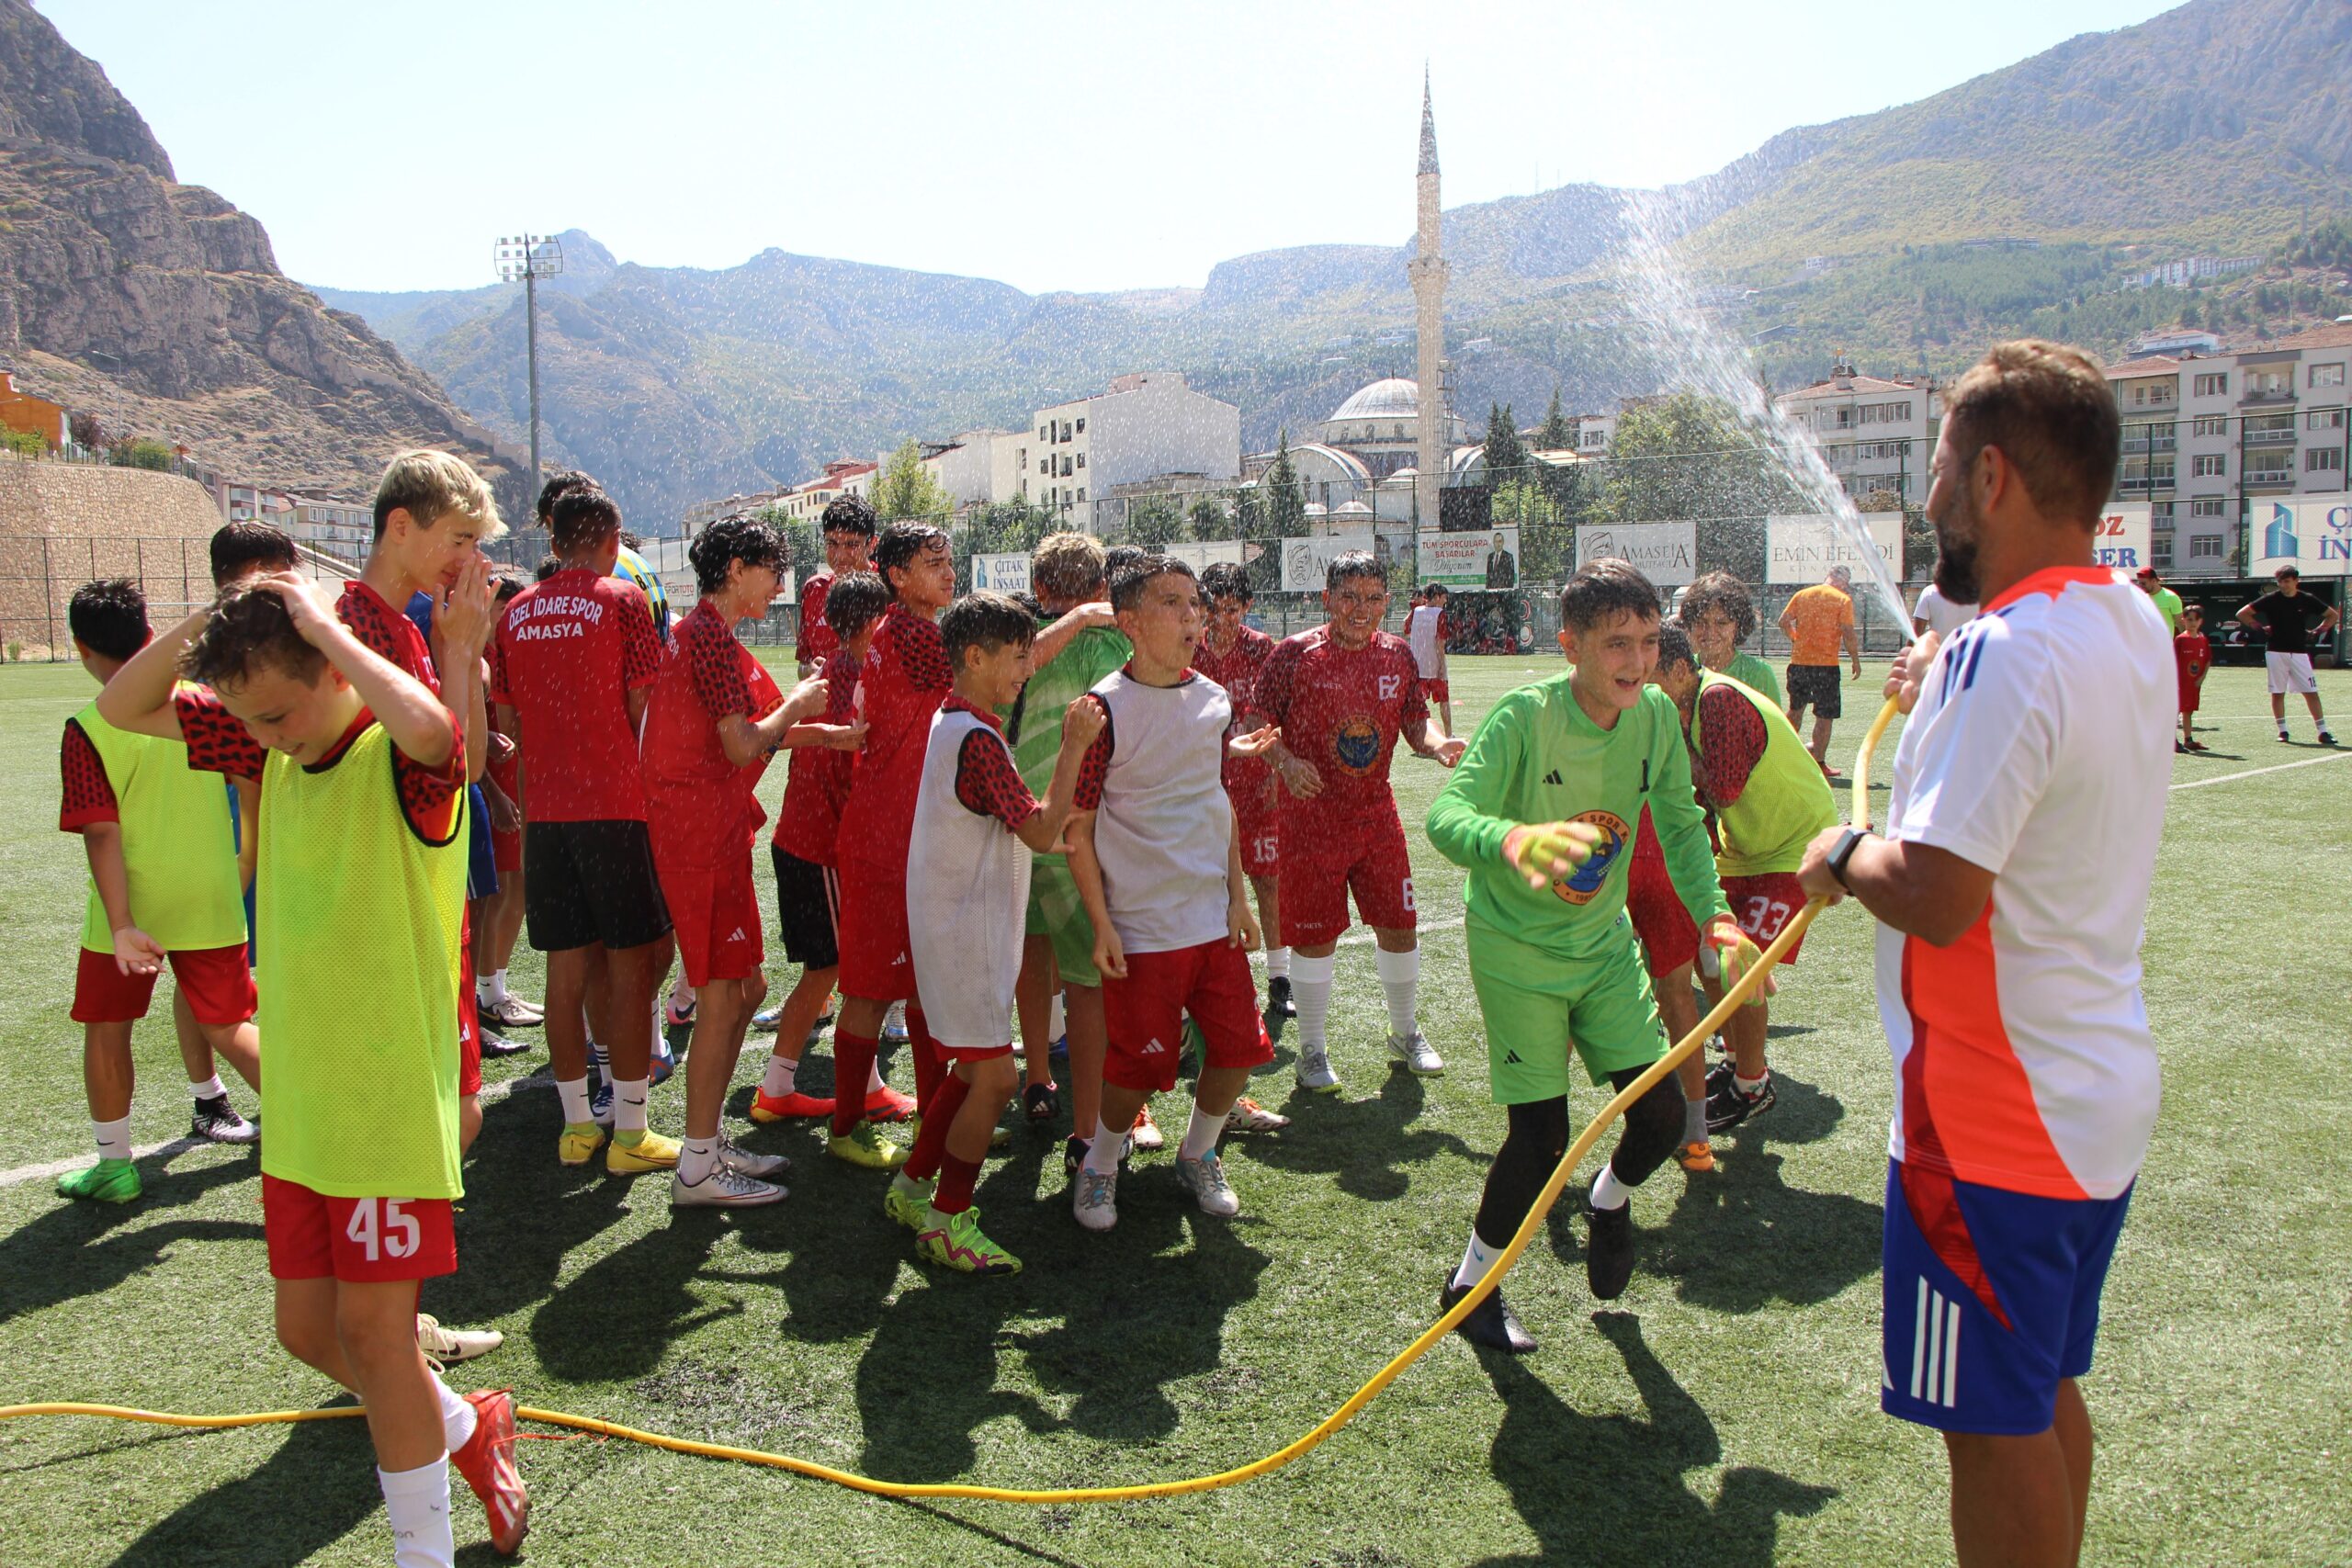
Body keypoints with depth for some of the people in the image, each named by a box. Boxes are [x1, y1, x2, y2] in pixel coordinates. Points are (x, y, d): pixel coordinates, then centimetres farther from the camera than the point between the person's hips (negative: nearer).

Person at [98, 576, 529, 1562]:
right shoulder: (270, 748, 5)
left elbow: (429, 726, -42)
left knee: (371, 1325, 0)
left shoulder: (401, 759, -17)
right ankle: (467, 1430, 38)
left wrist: (319, 623, -27)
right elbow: (124, 707, 13)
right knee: (307, 1327, 14)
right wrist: (209, 618, -4)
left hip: (391, 1098, -8)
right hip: (298, 1100, 8)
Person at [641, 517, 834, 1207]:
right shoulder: (714, 636, -14)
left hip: (702, 826, 11)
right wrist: (796, 705, -3)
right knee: (724, 996, -4)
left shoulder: (697, 630, 18)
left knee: (744, 988, 16)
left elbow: (730, 733, 18)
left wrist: (821, 733, 12)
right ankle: (698, 1169, 4)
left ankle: (710, 1137, 25)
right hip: (705, 832, -11)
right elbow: (743, 748, -19)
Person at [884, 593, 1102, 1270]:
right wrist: (1073, 748, -20)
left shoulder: (949, 721, 10)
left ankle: (912, 1187, 30)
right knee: (994, 1077, -5)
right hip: (965, 930, -11)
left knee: (972, 1068, 19)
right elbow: (1041, 831, -22)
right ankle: (946, 1221, 7)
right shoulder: (977, 738, -20)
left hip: (958, 923, 11)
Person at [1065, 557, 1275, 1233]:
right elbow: (1078, 828, -10)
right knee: (1138, 1063, 3)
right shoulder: (1104, 709, -13)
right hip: (1141, 924, -5)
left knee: (1239, 1048, 8)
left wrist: (1239, 896, 10)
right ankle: (1099, 1166, 30)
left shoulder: (1214, 699, 5)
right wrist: (1101, 924, -11)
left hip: (1215, 917, 5)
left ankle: (1197, 1156, 34)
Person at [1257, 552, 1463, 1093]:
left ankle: (1405, 1033, 33)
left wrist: (1438, 744, -14)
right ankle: (1312, 1049, 20)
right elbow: (1258, 723, -7)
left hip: (1377, 814, 4)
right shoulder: (1294, 654, -10)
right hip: (1311, 818, -4)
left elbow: (1415, 721, 7)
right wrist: (1285, 761, -25)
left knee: (1399, 924, 10)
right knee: (1315, 934, 2)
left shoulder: (1398, 655, 3)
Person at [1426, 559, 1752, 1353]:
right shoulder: (1524, 716, -24)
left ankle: (1609, 1200, 38)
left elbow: (1681, 824, 4)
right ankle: (1470, 1284, 20)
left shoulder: (1657, 715, -7)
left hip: (1605, 942, 5)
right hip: (1515, 948, -5)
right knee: (1542, 1140, -6)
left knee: (1661, 1114, 1)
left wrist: (1711, 914, -11)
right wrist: (1511, 839, -56)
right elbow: (1445, 815, -34)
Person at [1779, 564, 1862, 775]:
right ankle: (1819, 764, 0)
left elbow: (1784, 621, 3)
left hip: (1798, 662, 5)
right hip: (1826, 664, -5)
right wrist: (1856, 661, -1)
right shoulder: (1843, 600, -4)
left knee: (1795, 709, 21)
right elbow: (1848, 633, -11)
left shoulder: (1802, 594, 8)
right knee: (1825, 716, 1)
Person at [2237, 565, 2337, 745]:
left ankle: (2323, 732, 0)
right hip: (2276, 652, -1)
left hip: (2299, 653, 1)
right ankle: (2282, 730, 13)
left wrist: (2319, 630, 5)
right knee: (2277, 693, 3)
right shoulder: (2271, 599, -2)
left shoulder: (2307, 599, 3)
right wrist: (2261, 628, -2)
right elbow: (2242, 613, 0)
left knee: (2311, 692, -2)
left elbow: (2332, 615, 16)